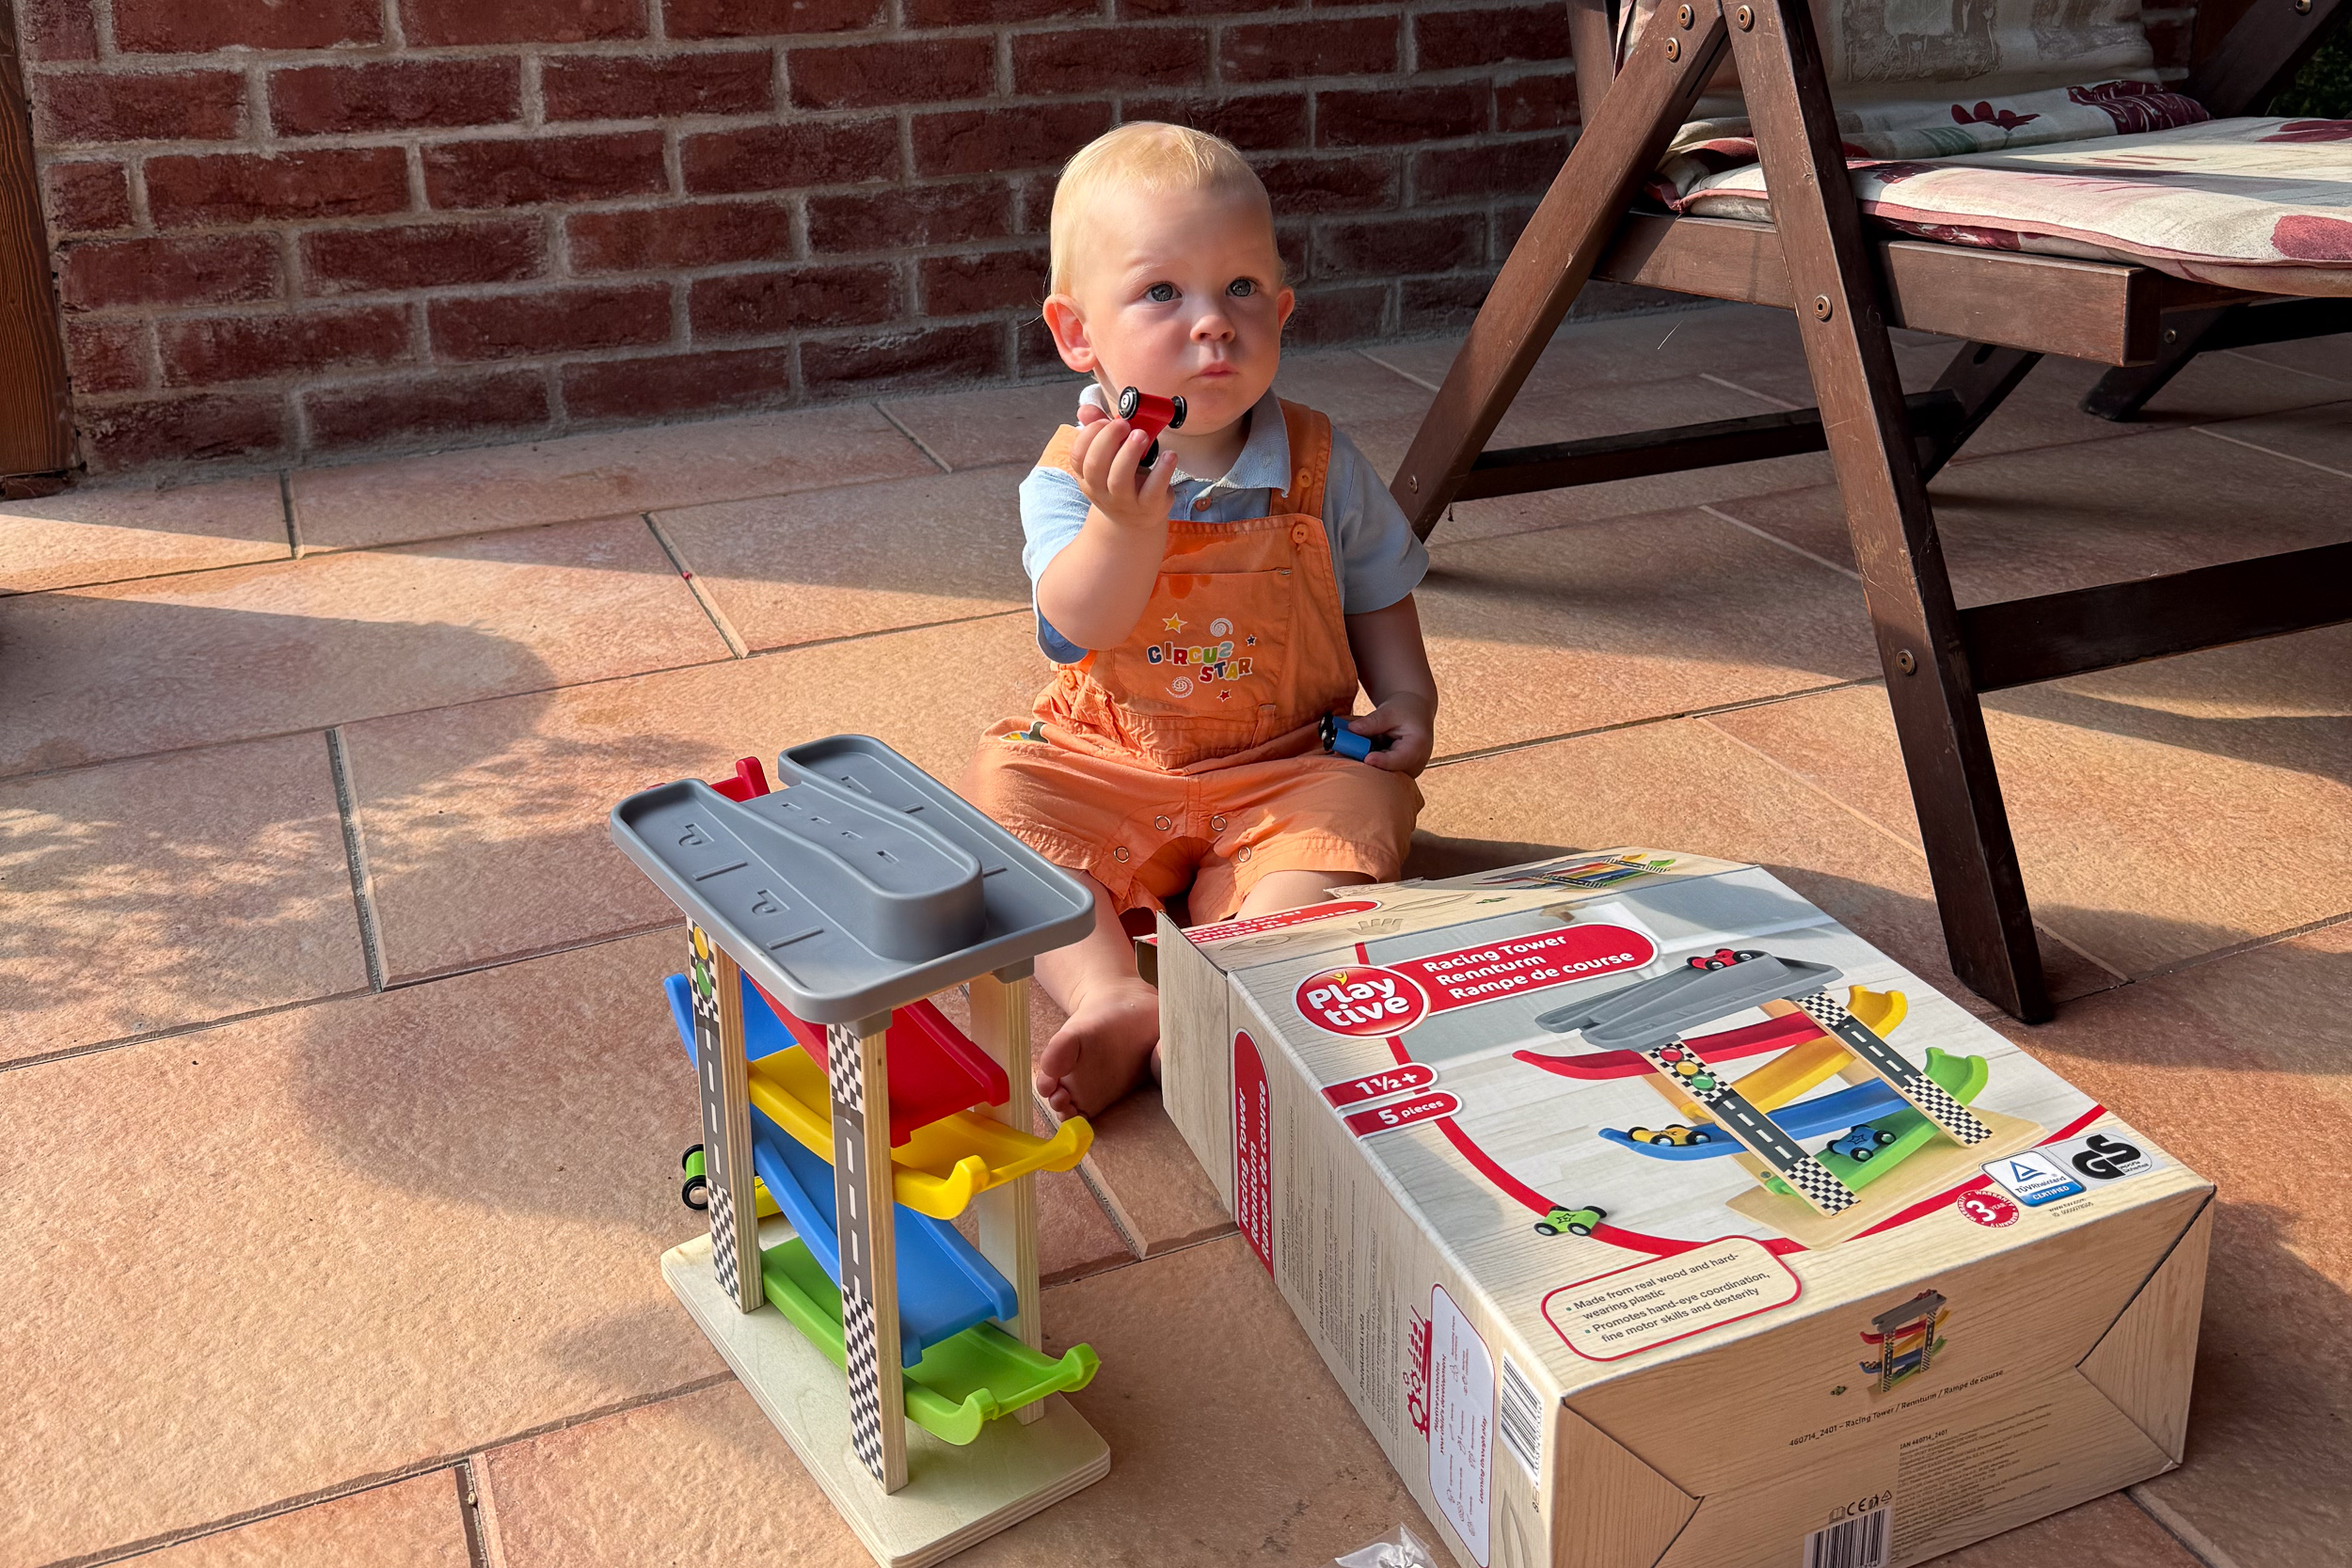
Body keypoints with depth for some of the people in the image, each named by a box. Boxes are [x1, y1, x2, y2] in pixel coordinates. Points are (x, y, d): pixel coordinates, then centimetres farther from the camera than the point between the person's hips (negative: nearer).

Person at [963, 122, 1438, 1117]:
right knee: (999, 801, -22)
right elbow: (1084, 622, -25)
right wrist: (1124, 524, -43)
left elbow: (1375, 589, 12)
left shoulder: (1318, 467, -4)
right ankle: (1106, 995, -31)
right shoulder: (1070, 477, -10)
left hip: (1287, 767, 1)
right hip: (1103, 765, 0)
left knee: (1355, 813, -27)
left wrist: (1406, 696, -4)